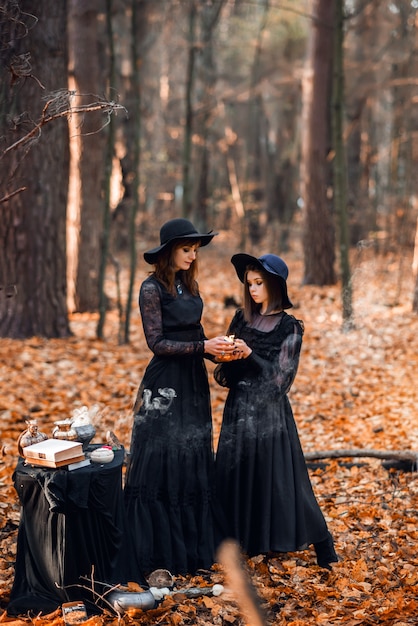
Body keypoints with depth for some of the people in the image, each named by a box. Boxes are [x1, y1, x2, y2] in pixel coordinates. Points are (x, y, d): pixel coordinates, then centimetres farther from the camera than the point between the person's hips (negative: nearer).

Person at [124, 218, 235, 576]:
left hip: (194, 385, 8)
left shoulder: (190, 285, 11)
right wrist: (203, 346, -22)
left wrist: (219, 350, -5)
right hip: (164, 386, -7)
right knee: (161, 466, -2)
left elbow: (195, 332, 13)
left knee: (195, 465, 12)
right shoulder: (152, 288, -11)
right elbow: (157, 342, -16)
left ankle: (193, 547, 23)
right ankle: (158, 556, 8)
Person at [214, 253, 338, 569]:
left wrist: (249, 355, -22)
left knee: (276, 478, -3)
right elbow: (226, 374, 10)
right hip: (239, 409, 6)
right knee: (234, 476, 7)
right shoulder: (242, 318, 8)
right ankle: (241, 541, 21)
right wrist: (228, 359, -11)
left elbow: (280, 377, -12)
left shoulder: (289, 327, -7)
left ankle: (322, 545, 9)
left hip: (269, 413, -5)